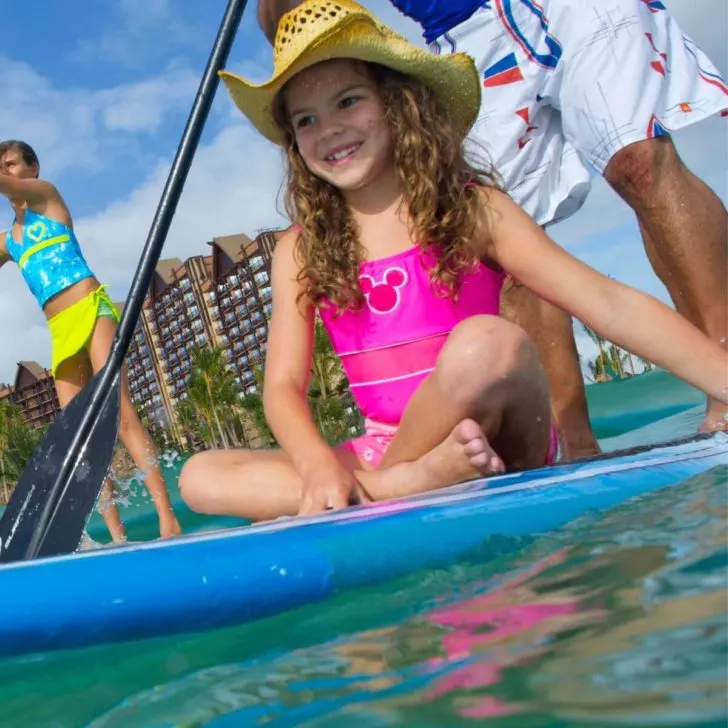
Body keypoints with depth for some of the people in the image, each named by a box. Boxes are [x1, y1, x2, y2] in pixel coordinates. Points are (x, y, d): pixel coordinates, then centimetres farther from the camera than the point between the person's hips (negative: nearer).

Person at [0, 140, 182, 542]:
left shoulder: (46, 194, 10)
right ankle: (117, 536, -6)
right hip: (61, 333, 7)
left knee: (120, 415, -18)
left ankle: (168, 522, -24)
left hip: (90, 311, -6)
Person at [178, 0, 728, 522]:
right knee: (201, 477, -14)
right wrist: (320, 466, -26)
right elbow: (283, 385, -4)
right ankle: (406, 485, -29)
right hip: (385, 448, 4)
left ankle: (389, 486, -17)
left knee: (487, 341, -34)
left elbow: (611, 304, -8)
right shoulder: (300, 253, 5)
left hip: (499, 445, -3)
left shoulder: (474, 209, -2)